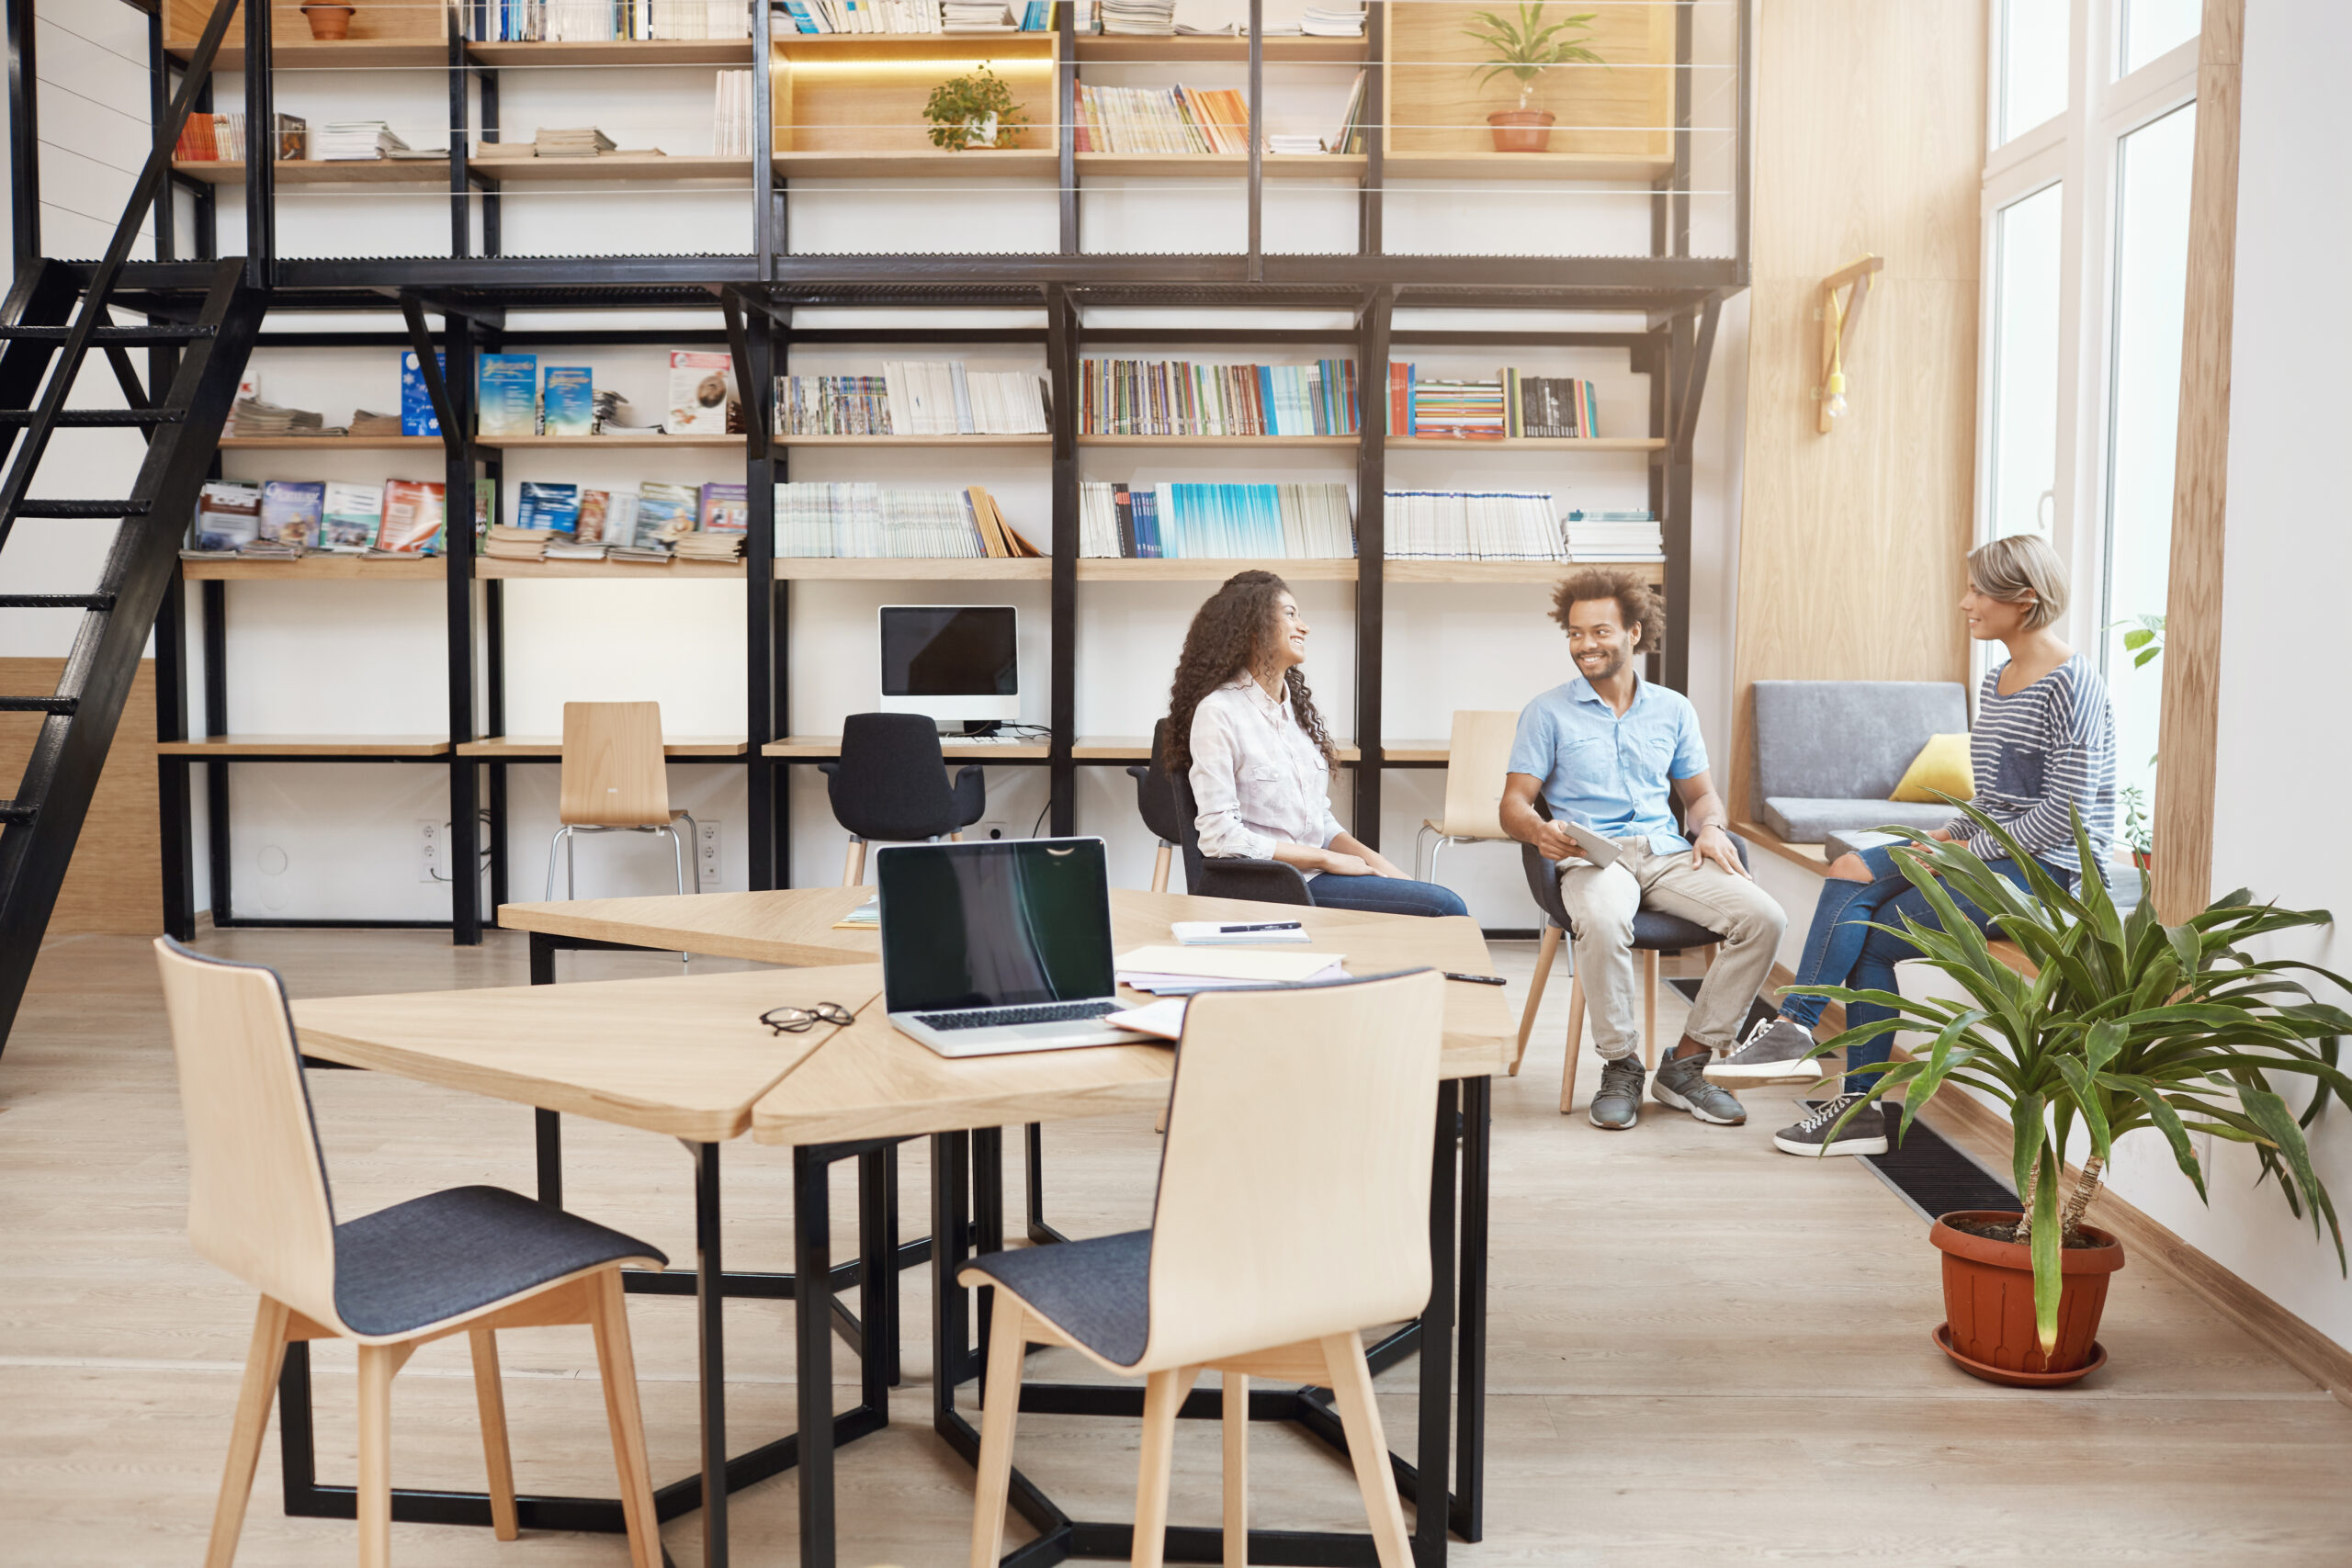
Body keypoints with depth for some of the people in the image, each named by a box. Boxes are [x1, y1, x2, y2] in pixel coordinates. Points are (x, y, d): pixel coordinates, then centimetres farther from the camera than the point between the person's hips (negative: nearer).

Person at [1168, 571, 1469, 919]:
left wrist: (1372, 861, -1)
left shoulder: (1298, 706, 17)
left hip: (1315, 876, 7)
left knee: (1446, 905, -17)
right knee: (1444, 907, -21)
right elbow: (1220, 836, -13)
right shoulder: (1219, 712, -7)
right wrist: (1327, 858, -11)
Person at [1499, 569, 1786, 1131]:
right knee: (1603, 922, -40)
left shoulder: (1674, 710, 19)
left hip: (1668, 853, 4)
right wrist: (1539, 831, -21)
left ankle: (1685, 1064, -11)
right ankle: (1620, 1066, -17)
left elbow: (1699, 794, 24)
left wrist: (1710, 827, -1)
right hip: (1592, 856, -4)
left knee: (1763, 916, -22)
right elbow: (1514, 803, 3)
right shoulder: (1548, 713, 8)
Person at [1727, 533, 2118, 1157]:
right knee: (1851, 872, -14)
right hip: (1995, 851, 8)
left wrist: (1967, 850, -14)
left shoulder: (2071, 684, -13)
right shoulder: (1997, 680, 16)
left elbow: (2064, 812, -18)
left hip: (2047, 869, -8)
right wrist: (1948, 834, 1)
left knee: (1872, 936, -16)